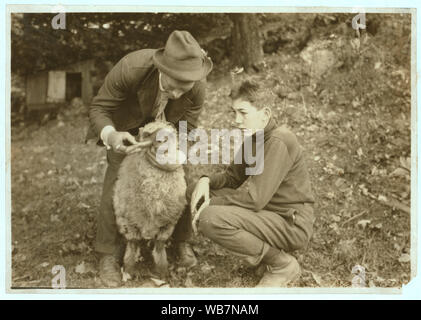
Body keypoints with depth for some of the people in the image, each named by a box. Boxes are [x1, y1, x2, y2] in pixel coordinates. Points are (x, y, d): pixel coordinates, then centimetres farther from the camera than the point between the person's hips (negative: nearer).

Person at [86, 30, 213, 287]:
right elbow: (98, 108, -27)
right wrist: (111, 135, -48)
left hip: (167, 128, 2)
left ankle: (182, 240, 19)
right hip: (126, 127, -2)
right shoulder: (130, 68, -41)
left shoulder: (198, 87, -33)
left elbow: (187, 128, -15)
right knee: (117, 183, -11)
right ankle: (110, 254, 4)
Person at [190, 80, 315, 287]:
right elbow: (232, 178, 13)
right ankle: (269, 251, 7)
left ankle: (282, 265, -7)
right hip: (270, 213, 10)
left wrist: (212, 202, -14)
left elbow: (255, 199, -26)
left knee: (209, 218, -28)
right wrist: (206, 181, -8)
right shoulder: (254, 138, 8)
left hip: (292, 225, -10)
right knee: (196, 191, 6)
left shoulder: (278, 142, -22)